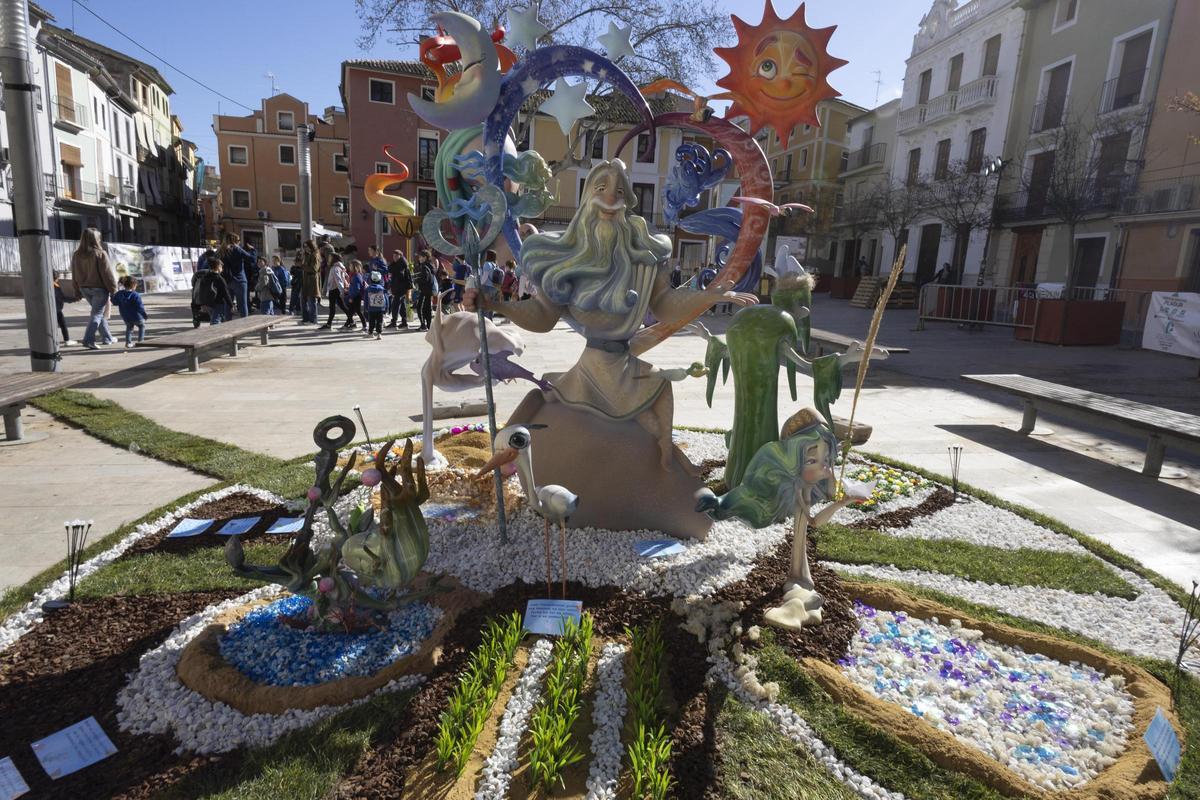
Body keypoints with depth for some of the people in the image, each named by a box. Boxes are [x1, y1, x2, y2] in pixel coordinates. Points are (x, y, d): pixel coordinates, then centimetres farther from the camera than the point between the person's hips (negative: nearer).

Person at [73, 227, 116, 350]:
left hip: (85, 288, 6)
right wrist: (113, 290, -7)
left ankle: (108, 337, 24)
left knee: (98, 312, 18)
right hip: (99, 288, -6)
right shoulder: (100, 254, -15)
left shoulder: (77, 255, 4)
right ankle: (88, 340, -13)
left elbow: (75, 274, 10)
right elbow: (107, 274, -14)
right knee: (97, 314, -3)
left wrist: (78, 290, 18)